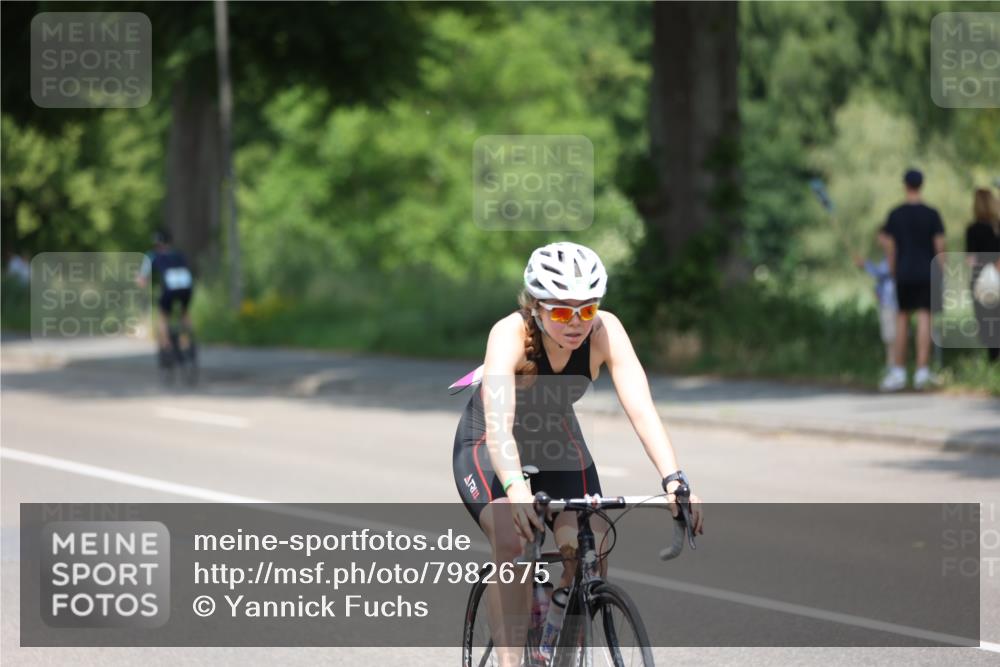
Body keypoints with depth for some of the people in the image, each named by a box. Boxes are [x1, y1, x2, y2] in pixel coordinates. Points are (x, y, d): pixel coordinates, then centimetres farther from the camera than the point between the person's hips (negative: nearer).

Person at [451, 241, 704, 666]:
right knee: (512, 545, -29)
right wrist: (516, 488, -64)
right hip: (488, 450, -3)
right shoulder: (510, 335, -34)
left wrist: (674, 482, -48)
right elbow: (498, 426, -47)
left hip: (559, 448, 3)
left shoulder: (605, 332, -26)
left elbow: (641, 410, -34)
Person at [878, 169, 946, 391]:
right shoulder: (932, 215, -2)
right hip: (927, 273, -1)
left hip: (904, 273, 1)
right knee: (924, 319, -3)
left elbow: (889, 245, 2)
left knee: (902, 319, 8)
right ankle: (922, 370, -10)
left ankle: (898, 372, 7)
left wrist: (893, 271, 14)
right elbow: (940, 246, -5)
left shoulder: (896, 214, 0)